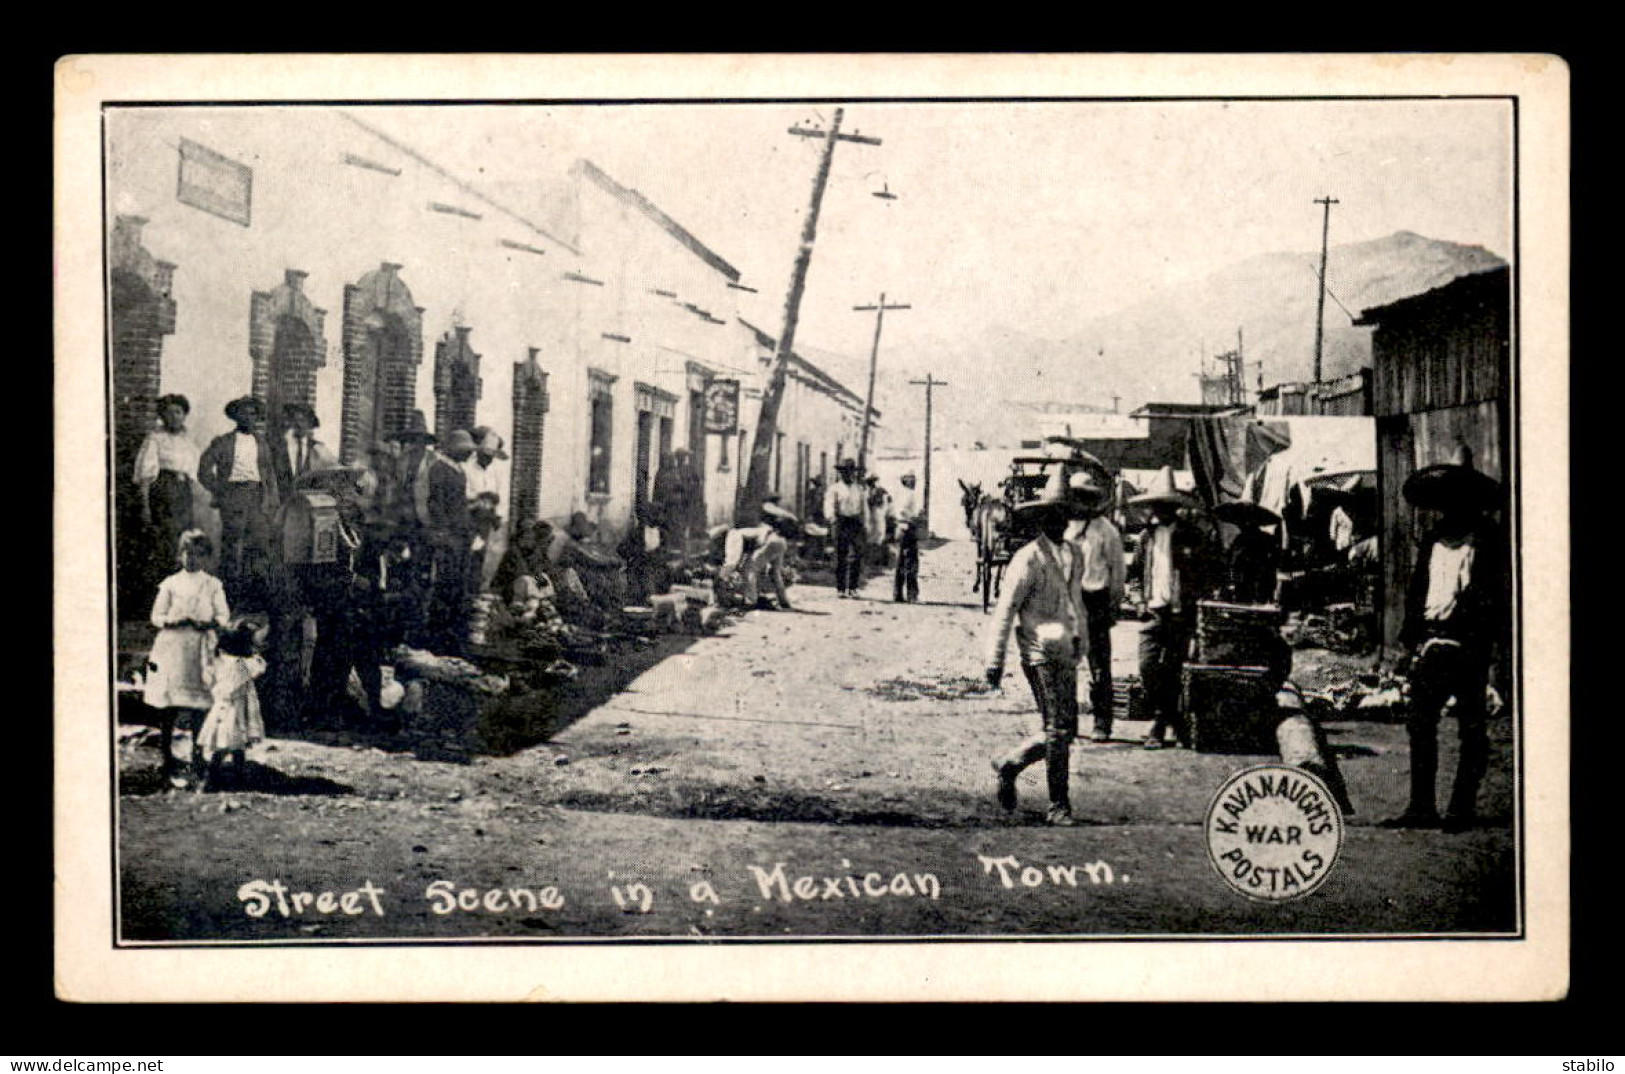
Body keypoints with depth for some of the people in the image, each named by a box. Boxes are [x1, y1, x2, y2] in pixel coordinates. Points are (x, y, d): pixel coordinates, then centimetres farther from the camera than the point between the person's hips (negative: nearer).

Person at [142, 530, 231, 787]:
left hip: (201, 649, 1)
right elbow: (156, 616, 5)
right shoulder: (170, 584, 6)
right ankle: (168, 762, 0)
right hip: (172, 648, -1)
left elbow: (224, 615, 7)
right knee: (169, 708, -4)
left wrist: (208, 623, -13)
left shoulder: (213, 585, 9)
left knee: (200, 704, -2)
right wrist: (174, 621, -16)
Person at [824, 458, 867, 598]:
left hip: (857, 523, 3)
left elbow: (864, 507, 19)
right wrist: (831, 517, -29)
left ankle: (853, 587, 8)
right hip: (842, 523, -3)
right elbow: (829, 504, -10)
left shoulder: (860, 489, 16)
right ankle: (840, 589, 1)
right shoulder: (835, 489, 4)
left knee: (857, 556, -1)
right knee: (841, 557, -3)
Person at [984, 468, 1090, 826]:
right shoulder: (1028, 558, -10)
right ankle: (1058, 806, -1)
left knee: (1067, 729, 6)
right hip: (1038, 652, -7)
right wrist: (995, 658, -12)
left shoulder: (1073, 555, 12)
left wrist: (1078, 640, 21)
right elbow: (1005, 609, -10)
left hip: (1065, 652, 7)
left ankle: (1009, 765, 27)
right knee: (1057, 729, -9)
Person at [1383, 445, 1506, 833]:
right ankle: (1422, 807, 7)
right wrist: (1412, 634, 10)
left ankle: (1463, 808, 4)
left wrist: (1483, 643, -16)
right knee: (1420, 724, 2)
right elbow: (1417, 589, 20)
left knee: (1471, 728, 1)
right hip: (1432, 644, 6)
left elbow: (1491, 596, -6)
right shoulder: (1434, 538, 18)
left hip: (1467, 647, -6)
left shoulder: (1485, 539, 1)